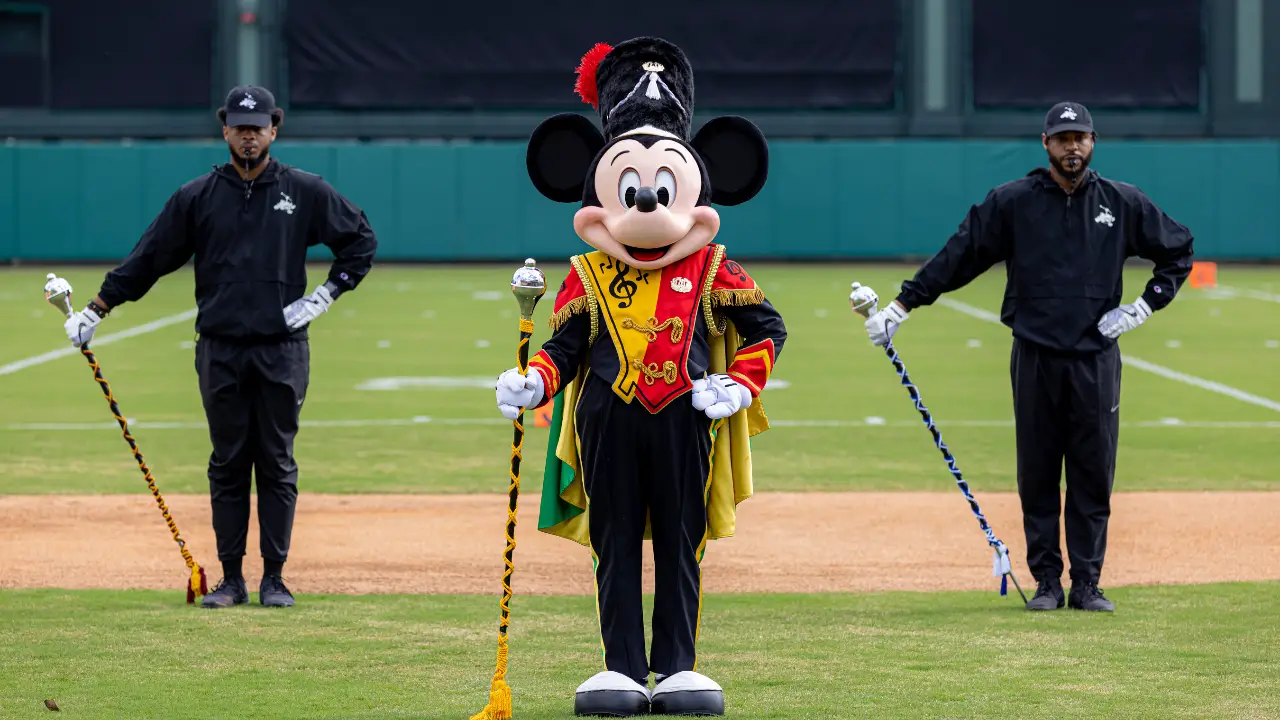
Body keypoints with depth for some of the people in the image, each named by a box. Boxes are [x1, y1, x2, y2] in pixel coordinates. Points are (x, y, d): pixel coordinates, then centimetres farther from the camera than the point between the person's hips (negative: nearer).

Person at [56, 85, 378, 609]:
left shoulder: (305, 192, 4)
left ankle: (274, 578, 7)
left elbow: (361, 239, 12)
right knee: (228, 463, 4)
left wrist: (326, 295, 2)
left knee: (277, 463, 2)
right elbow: (148, 257, 6)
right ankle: (230, 578, 9)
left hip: (282, 349, -1)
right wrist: (95, 311, 2)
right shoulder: (197, 197, 5)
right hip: (220, 348, 1)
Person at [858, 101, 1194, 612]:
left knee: (1094, 475, 2)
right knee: (1037, 476, 3)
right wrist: (900, 307, -5)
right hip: (1035, 357, 0)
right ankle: (1046, 583, 10)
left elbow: (1178, 250, 16)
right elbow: (957, 256, 1)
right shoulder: (1011, 202, 2)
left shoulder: (1123, 203, 5)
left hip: (1096, 359, 1)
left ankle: (1087, 585, 8)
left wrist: (1147, 305, 3)